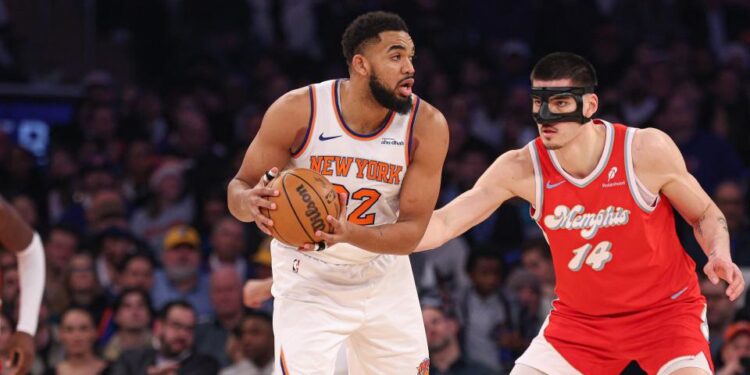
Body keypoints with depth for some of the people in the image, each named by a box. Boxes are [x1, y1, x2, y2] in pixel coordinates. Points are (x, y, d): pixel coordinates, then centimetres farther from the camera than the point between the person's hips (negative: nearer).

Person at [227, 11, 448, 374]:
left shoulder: (427, 125, -16)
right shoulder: (297, 111, -20)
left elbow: (412, 229, -16)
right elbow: (240, 186, -11)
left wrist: (350, 234, -37)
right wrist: (251, 202, -37)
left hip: (384, 276, 3)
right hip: (309, 278, -3)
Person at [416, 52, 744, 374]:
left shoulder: (647, 150, -18)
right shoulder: (521, 169, -14)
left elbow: (705, 214, -3)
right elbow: (442, 225, -13)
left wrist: (720, 254, -24)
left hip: (664, 309, -3)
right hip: (579, 317, 3)